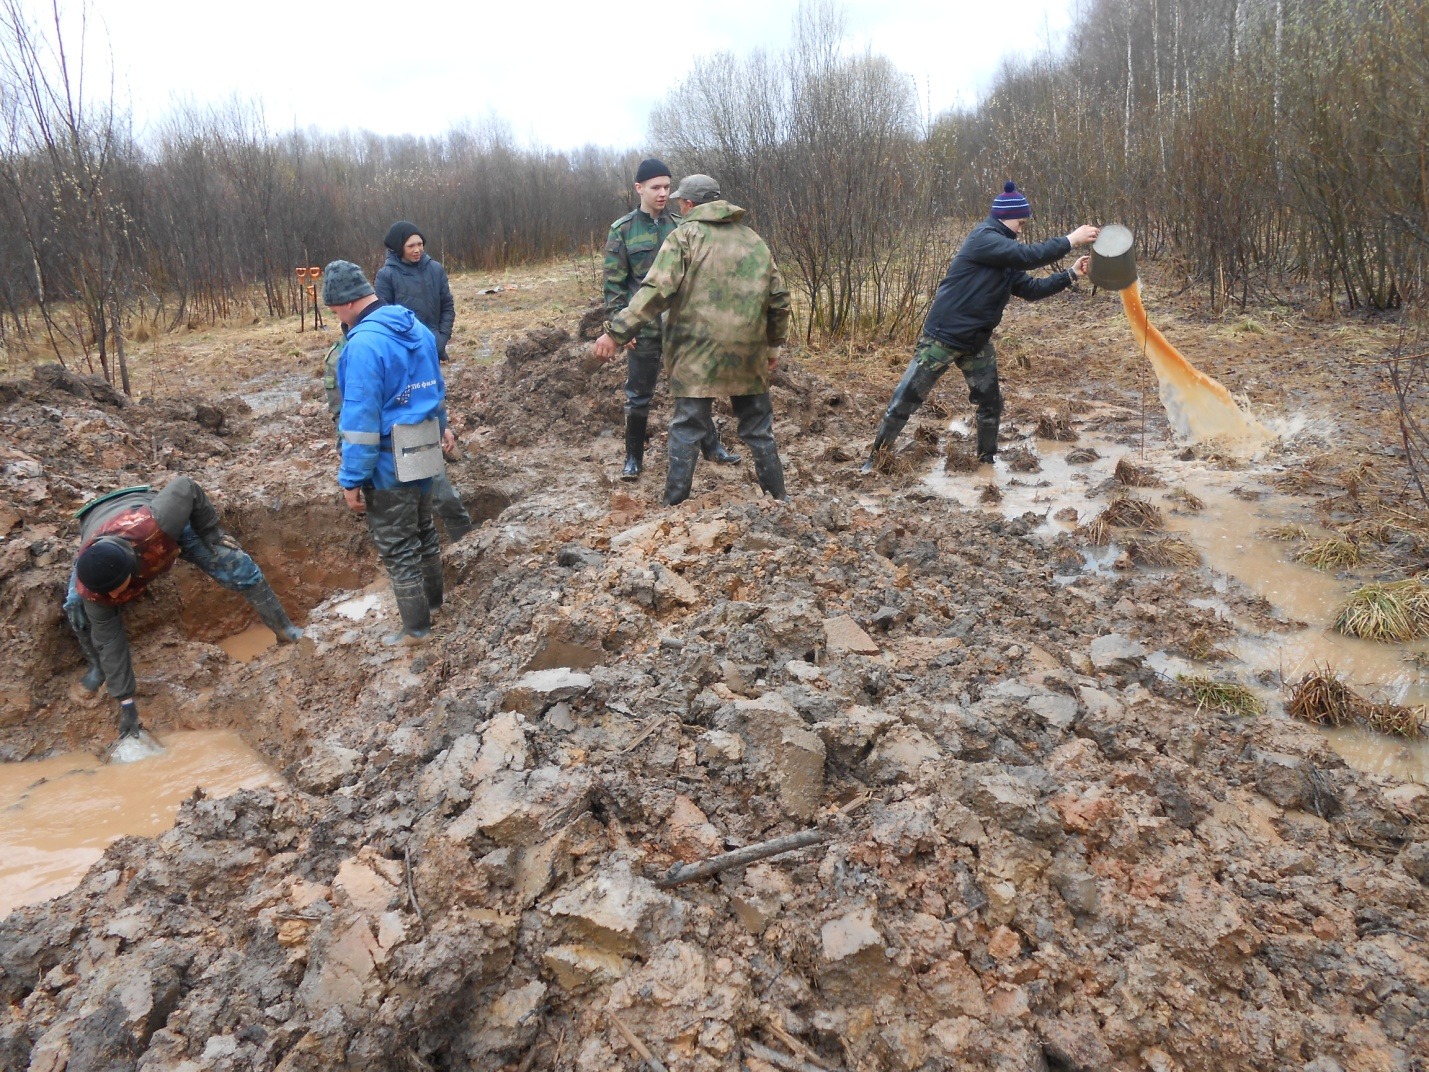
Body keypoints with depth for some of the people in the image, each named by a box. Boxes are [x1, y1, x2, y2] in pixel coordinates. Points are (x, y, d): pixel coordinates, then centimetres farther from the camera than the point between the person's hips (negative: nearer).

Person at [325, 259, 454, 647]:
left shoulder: (364, 342, -23)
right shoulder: (416, 327, 5)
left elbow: (361, 418, -24)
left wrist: (351, 479, -19)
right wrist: (440, 426, 33)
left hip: (390, 464, -8)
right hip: (424, 453, 9)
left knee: (397, 546, 5)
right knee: (423, 530, 24)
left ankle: (416, 627, 15)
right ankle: (432, 599, 40)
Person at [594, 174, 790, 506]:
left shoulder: (685, 236, -4)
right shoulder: (755, 241, 13)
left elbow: (656, 291, -15)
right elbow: (778, 299, 15)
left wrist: (616, 332, -16)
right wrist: (774, 343, 27)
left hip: (697, 354, -4)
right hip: (749, 354, 4)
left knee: (686, 431, 4)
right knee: (759, 431, 15)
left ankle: (674, 507, 8)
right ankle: (778, 503, 23)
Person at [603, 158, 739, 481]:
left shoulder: (681, 226, 4)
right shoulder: (622, 230, -4)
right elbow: (614, 283, -4)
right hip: (643, 327, -2)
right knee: (638, 394, 6)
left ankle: (711, 445, 25)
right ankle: (634, 457, 18)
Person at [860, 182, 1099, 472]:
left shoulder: (1004, 258, 12)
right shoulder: (982, 239, -16)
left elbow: (1031, 289, 15)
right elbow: (1028, 255, -25)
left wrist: (1071, 275, 7)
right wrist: (1071, 241, -18)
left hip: (977, 343, 9)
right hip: (942, 338, -9)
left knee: (991, 402, 12)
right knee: (905, 400, -3)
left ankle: (987, 460, 27)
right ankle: (875, 458, 8)